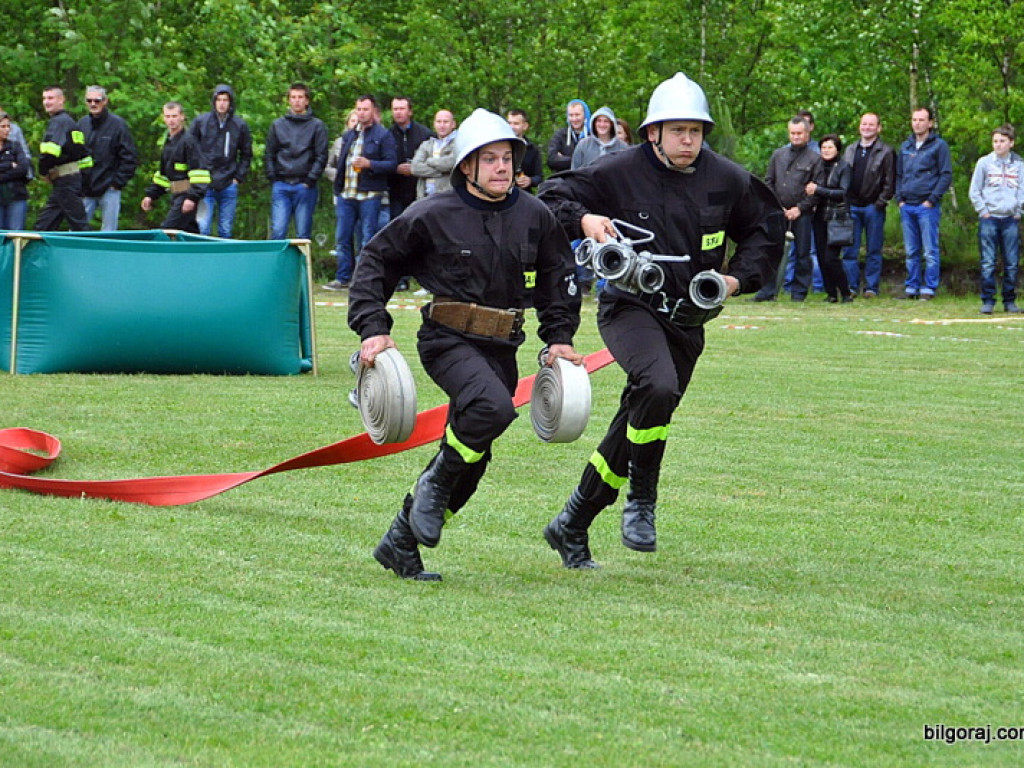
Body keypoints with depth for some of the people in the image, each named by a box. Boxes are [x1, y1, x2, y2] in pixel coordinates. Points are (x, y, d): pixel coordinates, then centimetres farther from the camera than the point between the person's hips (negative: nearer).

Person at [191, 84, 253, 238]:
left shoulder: (240, 126, 5)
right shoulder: (200, 122, 1)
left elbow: (246, 155, 15)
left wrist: (238, 177, 5)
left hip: (228, 186, 1)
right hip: (204, 186, -1)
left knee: (226, 230, 6)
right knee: (202, 228, -7)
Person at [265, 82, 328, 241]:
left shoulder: (317, 126, 6)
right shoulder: (277, 125, 12)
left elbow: (321, 156, 1)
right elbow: (269, 155, 14)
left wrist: (310, 180, -7)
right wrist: (272, 178, 2)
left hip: (305, 187, -1)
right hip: (281, 186, 1)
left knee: (303, 235, 0)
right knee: (278, 231, -6)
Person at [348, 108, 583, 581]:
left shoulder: (534, 217, 6)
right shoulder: (433, 215, -6)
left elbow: (558, 278, 21)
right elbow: (376, 262, 2)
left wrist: (559, 337, 12)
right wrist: (373, 328, -7)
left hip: (501, 348, 6)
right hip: (449, 341, -6)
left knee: (471, 457, 6)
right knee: (493, 408, -33)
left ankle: (400, 543, 20)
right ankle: (436, 483, -7)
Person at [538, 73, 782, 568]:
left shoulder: (726, 180, 2)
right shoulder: (620, 173, -8)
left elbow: (767, 226, 16)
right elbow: (552, 197, -2)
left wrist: (740, 278, 1)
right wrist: (583, 220, -22)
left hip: (686, 320, 5)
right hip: (629, 308, -5)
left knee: (637, 424, 8)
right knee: (658, 385, -34)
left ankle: (572, 525, 23)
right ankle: (641, 503, -16)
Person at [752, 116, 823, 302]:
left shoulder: (815, 159, 2)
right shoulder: (778, 155, 13)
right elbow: (768, 181, 15)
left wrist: (800, 208, -9)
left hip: (802, 214, -3)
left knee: (802, 253, 2)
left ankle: (799, 292, 9)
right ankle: (767, 291, 0)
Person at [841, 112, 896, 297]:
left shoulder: (885, 152, 0)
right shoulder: (850, 150, 16)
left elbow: (889, 181, -4)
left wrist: (880, 202, -11)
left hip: (873, 207, -4)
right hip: (852, 206, 4)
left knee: (873, 250, 1)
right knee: (850, 249, 1)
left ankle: (872, 287, 5)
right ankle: (851, 286, 7)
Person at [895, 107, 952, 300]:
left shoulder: (939, 146, -2)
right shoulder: (906, 146, 15)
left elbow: (946, 175, -5)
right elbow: (899, 174, 21)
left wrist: (932, 200, -11)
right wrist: (900, 199, 7)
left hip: (928, 206, -6)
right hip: (907, 207, 6)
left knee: (930, 251, -4)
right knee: (911, 252, 8)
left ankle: (929, 288, -2)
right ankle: (912, 287, 13)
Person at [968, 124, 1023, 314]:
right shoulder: (984, 162, 3)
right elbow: (974, 191, 5)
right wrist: (983, 211, -2)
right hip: (989, 218, -2)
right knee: (988, 262, -6)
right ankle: (988, 300, -2)